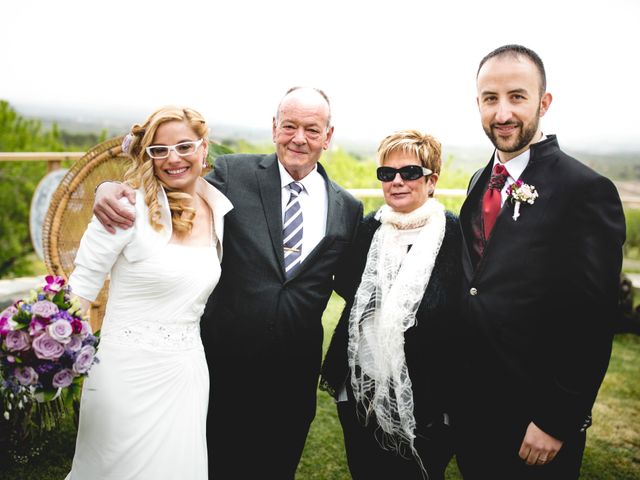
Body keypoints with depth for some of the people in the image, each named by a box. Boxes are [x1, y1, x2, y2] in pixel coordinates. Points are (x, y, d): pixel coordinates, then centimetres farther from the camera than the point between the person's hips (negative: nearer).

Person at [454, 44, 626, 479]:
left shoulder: (585, 190, -17)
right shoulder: (481, 183, 6)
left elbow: (592, 325, -18)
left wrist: (557, 423, -16)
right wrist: (455, 391, 9)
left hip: (533, 421, -6)